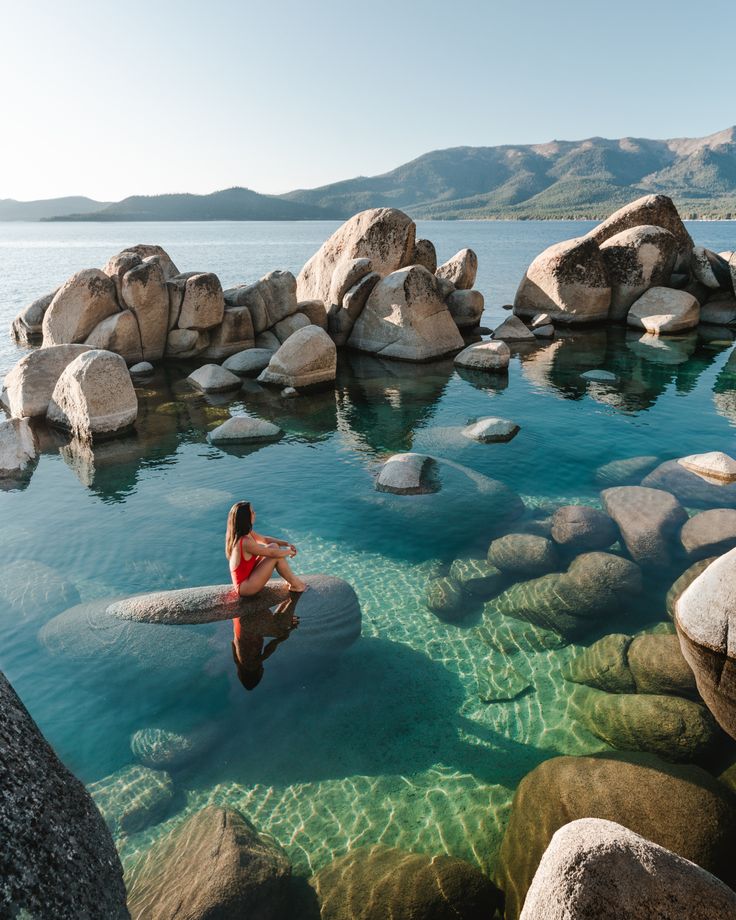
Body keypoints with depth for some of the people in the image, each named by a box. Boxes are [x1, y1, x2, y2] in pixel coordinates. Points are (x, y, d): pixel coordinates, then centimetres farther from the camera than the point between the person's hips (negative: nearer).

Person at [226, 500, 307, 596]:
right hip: (245, 587, -9)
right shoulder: (245, 542, -29)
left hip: (247, 576, 9)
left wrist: (287, 544, 1)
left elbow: (265, 539, 13)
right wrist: (290, 551, -3)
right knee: (275, 555, -15)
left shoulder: (247, 533, -1)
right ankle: (295, 584, 2)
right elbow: (273, 553, -21)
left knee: (273, 547, 5)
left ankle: (291, 578, 10)